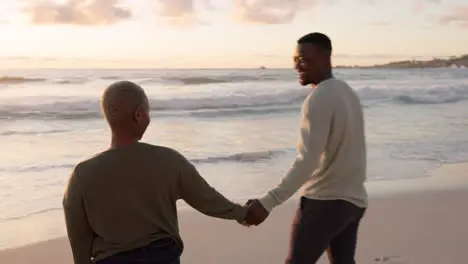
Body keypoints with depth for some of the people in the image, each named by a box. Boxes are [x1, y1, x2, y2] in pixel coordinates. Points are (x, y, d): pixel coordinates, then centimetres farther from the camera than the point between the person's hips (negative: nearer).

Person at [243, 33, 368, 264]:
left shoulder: (318, 99, -16)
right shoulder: (348, 93, 11)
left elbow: (308, 160, -26)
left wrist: (268, 202, -32)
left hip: (324, 199, -9)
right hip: (353, 198, 9)